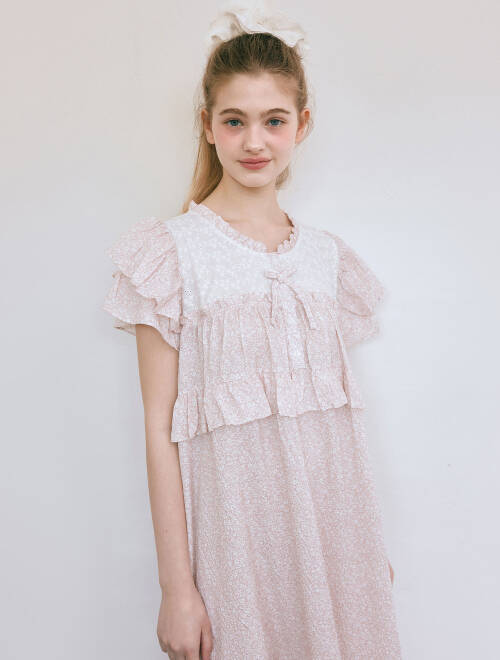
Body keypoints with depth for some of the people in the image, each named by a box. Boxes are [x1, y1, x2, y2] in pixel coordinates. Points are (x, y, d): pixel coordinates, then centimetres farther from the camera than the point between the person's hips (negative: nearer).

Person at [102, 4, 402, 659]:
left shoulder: (326, 253, 6)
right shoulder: (175, 250, -7)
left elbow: (341, 408, 10)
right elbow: (161, 429, -9)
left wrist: (372, 541, 12)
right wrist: (176, 586, -9)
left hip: (337, 521, 4)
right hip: (237, 527, -4)